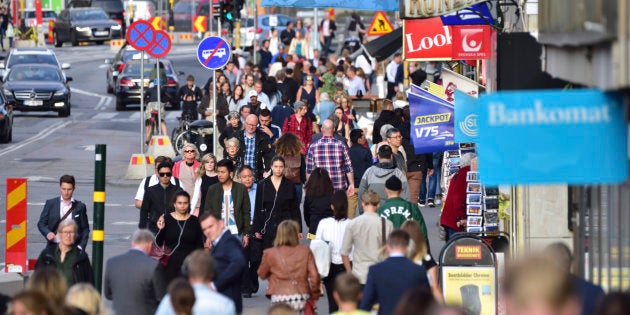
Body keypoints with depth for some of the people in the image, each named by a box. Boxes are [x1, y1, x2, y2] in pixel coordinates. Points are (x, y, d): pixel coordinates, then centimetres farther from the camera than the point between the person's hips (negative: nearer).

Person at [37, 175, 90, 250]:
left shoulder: (80, 206, 6)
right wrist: (47, 233, -12)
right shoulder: (50, 204, 7)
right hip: (54, 246, 1)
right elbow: (41, 223, 9)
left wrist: (81, 246, -3)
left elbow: (85, 229, 9)